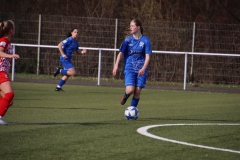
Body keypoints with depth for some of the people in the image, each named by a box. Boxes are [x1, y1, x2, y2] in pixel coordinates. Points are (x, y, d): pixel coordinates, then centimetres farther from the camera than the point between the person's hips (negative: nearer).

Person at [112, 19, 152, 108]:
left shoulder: (145, 40, -1)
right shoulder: (128, 40, 3)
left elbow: (147, 56, -4)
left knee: (137, 91, -4)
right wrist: (116, 66, -9)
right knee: (130, 90, -17)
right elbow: (121, 53, 4)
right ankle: (125, 96, 19)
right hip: (129, 68, 0)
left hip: (141, 69, 0)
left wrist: (143, 68, -18)